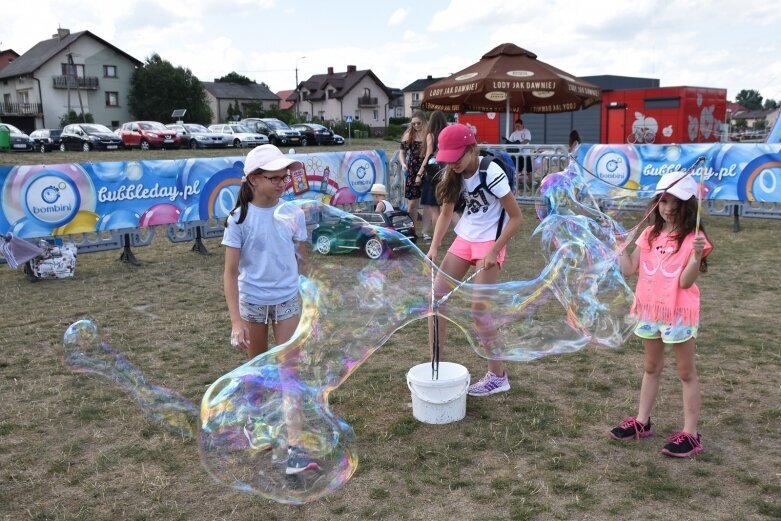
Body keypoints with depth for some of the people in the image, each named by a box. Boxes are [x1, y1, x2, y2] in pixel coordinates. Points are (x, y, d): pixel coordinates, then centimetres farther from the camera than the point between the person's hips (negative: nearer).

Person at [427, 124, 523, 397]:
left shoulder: (491, 173, -21)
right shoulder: (454, 175, -1)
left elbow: (516, 217, -16)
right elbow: (446, 213, 6)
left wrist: (493, 251, -21)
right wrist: (434, 247, -8)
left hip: (489, 242, -7)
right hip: (464, 238, 7)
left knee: (479, 309, -8)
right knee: (436, 295, 2)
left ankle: (497, 376, 7)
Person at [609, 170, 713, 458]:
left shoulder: (693, 238, -13)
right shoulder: (649, 234, 3)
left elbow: (685, 281, -19)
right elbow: (629, 269, 3)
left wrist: (697, 256, -33)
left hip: (679, 313, -6)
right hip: (650, 310, 6)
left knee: (686, 372, 6)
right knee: (651, 367, 18)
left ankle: (690, 433, 13)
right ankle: (641, 422, 30)